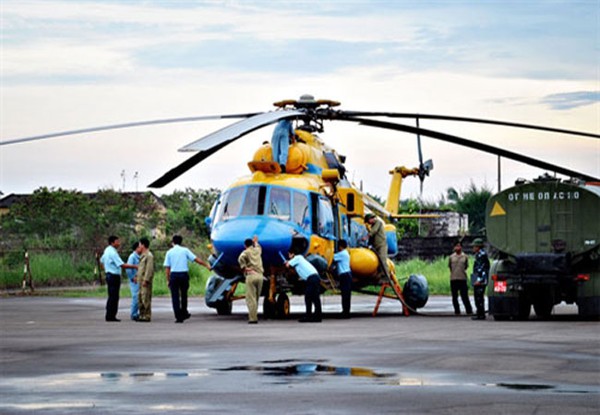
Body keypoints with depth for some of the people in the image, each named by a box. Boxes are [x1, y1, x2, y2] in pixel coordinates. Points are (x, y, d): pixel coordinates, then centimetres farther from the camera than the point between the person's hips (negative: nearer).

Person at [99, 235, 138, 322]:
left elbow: (102, 261, 27)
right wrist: (134, 266, -19)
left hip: (109, 275, 10)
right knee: (114, 297, -8)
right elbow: (122, 265, -23)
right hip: (114, 276, -10)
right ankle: (110, 316, -7)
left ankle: (109, 316, 17)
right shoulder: (113, 252, -18)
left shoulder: (107, 250, 13)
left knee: (111, 296, 14)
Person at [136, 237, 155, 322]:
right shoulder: (143, 255, 19)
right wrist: (137, 277, 20)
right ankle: (142, 315, 15)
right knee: (140, 297, 11)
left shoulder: (149, 255, -12)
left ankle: (147, 316, -10)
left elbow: (149, 269, -18)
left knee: (146, 298, -10)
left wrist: (145, 280, -22)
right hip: (141, 280, 10)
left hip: (146, 281, -10)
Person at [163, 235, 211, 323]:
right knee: (183, 295, 17)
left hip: (174, 275, -1)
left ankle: (178, 317, -2)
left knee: (175, 296, 2)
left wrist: (168, 280, 5)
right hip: (184, 274, 1)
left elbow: (167, 268, 1)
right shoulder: (185, 250, 4)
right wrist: (206, 265, 5)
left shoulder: (169, 252, 4)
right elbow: (196, 259, -1)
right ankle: (184, 313, 24)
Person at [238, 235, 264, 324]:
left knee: (251, 298, -5)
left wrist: (244, 268, -12)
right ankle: (254, 316, 13)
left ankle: (253, 318, -11)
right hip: (260, 275, 5)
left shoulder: (246, 252, 1)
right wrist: (255, 242, 62)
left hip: (251, 276, -5)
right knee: (256, 298, 12)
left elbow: (241, 258, -22)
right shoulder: (257, 250, 17)